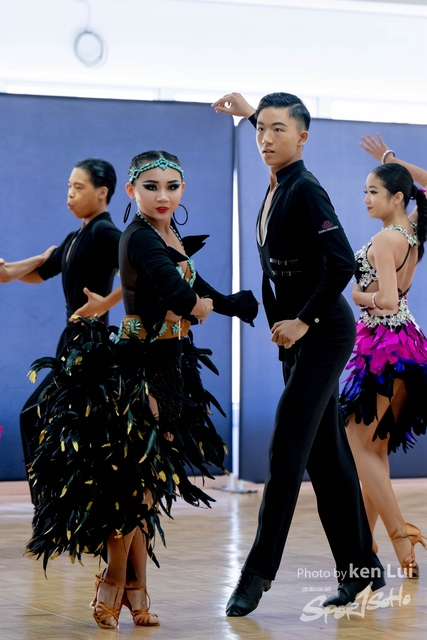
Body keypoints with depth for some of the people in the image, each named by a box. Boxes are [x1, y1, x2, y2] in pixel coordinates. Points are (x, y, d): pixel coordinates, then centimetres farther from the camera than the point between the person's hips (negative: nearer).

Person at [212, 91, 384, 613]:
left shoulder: (306, 191, -17)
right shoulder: (277, 186, 7)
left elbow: (343, 263, -25)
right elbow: (278, 149, 32)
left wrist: (303, 321, -21)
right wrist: (248, 112, 33)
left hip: (322, 334, -9)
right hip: (296, 335, 9)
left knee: (286, 451, -10)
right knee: (325, 454, 10)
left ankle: (258, 572, -8)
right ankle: (361, 567, 17)